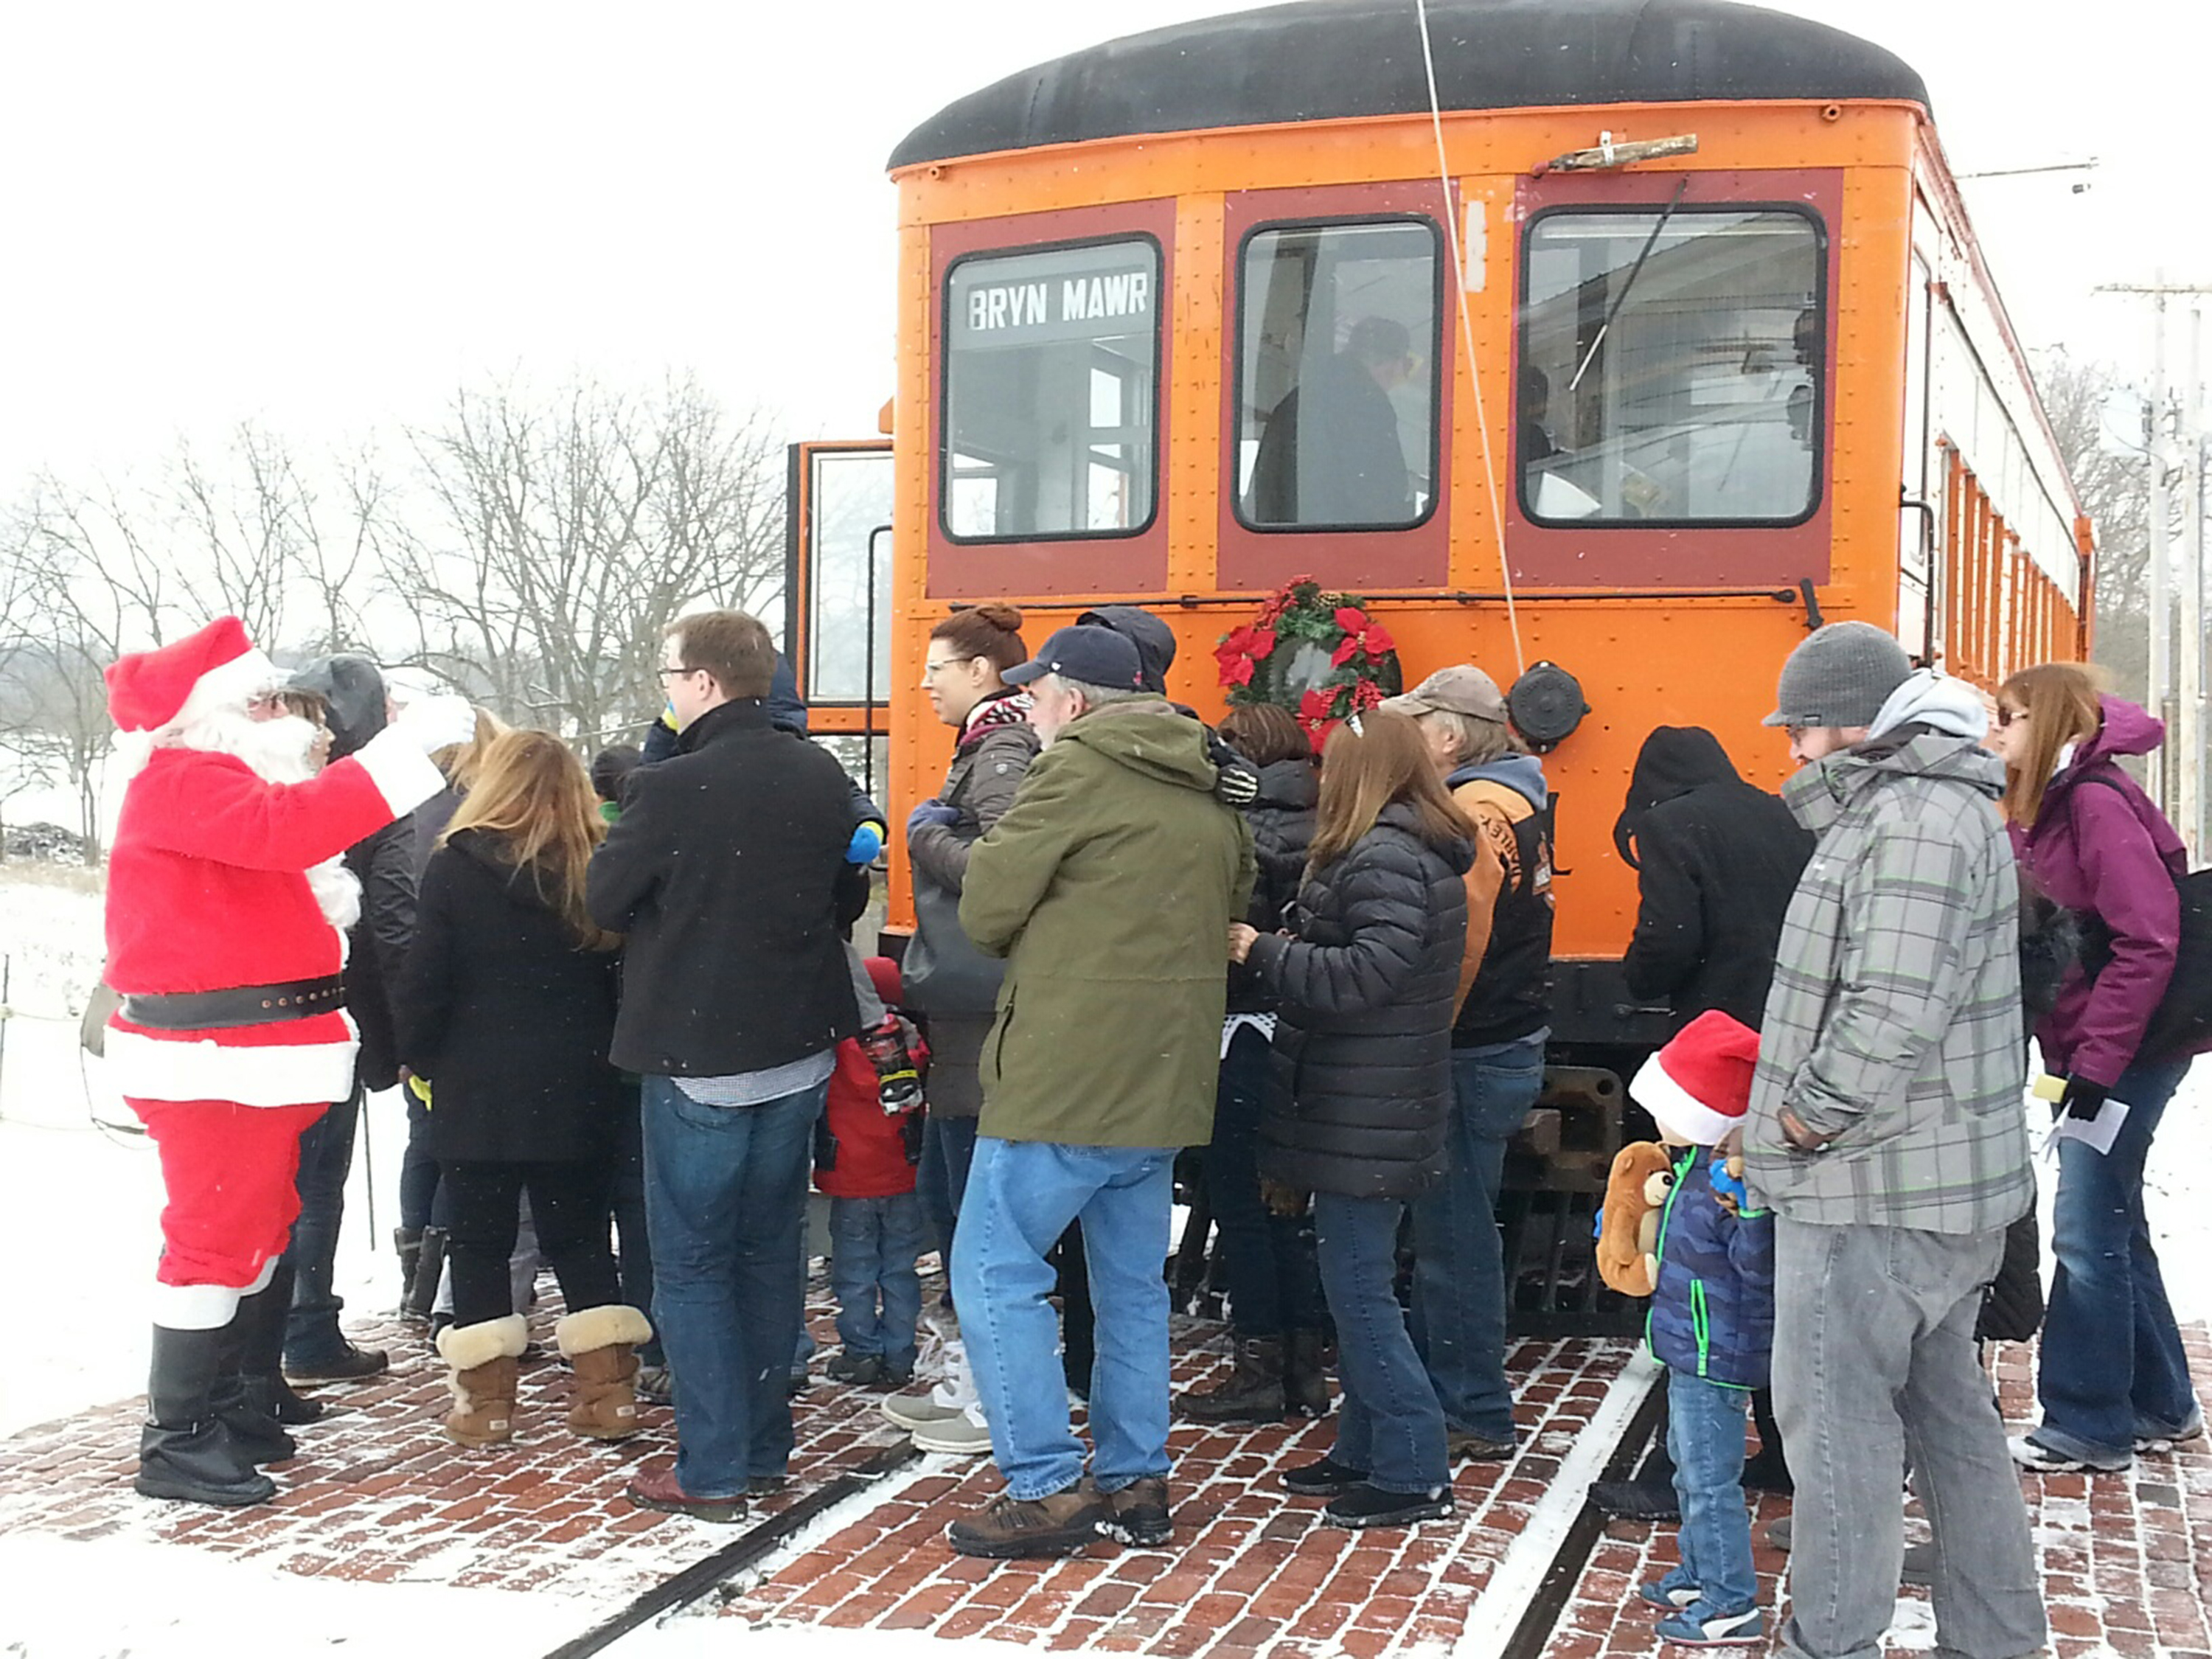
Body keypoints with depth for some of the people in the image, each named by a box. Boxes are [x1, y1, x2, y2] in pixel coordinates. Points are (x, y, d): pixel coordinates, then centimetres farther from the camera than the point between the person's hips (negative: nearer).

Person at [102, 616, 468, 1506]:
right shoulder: (180, 783, -13)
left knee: (260, 1232, 17)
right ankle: (177, 1441, -2)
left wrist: (324, 908, 3)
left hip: (254, 1059, 11)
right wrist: (403, 746, -33)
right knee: (216, 1235, -8)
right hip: (212, 1062, -11)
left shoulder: (217, 782, 21)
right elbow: (286, 824, -32)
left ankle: (234, 1410, 27)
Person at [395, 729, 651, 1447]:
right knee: (579, 1234, 12)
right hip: (577, 1089, 3)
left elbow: (423, 983, -6)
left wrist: (418, 1059, 8)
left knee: (478, 1239, 7)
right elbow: (621, 974, 5)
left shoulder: (454, 867, -7)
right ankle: (607, 1389, 9)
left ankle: (485, 1399, 8)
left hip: (477, 1091, -2)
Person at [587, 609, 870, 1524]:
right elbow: (848, 896, 12)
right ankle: (765, 1445, 25)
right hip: (799, 1047, 6)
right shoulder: (823, 777, 1)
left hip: (699, 1059, -6)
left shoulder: (671, 788, -19)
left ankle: (713, 1470, 4)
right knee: (770, 1249, 17)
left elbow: (605, 902, -8)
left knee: (691, 1262, 4)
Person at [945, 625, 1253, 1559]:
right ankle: (1136, 1483, 20)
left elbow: (986, 911, -9)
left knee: (995, 1272, -1)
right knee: (1132, 1283, 16)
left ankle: (1048, 1488, -2)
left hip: (1062, 1076, -8)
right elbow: (1232, 910, 20)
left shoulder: (1076, 773, -10)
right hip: (1164, 1082, 8)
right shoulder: (1207, 799, 14)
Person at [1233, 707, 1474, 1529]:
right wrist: (1280, 951, 10)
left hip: (1363, 1119, -10)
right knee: (1358, 1283, 16)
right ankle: (1364, 1451, 25)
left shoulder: (1385, 859, -17)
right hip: (1373, 1111, 10)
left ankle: (1414, 1472, 0)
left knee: (1357, 1286, -5)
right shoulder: (1417, 851, 16)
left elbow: (1359, 977, -24)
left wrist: (1263, 950, -14)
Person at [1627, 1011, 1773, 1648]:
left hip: (1717, 1356, -11)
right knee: (1689, 1467, 24)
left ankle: (1732, 1603, 8)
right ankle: (1698, 1573, 39)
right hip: (1693, 1349, 11)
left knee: (1709, 1478, -2)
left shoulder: (1737, 1180, -27)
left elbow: (1760, 1265, -30)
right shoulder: (1700, 1165, 5)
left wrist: (1748, 1206, -42)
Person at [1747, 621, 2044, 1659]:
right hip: (1947, 1183, 11)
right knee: (1949, 1410, 17)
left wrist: (1814, 1113, -16)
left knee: (1836, 1416, -3)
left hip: (1873, 1188, -11)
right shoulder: (1935, 804, 15)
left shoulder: (1915, 820, -19)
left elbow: (1895, 1008, -27)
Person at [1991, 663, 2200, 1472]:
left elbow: (2147, 942, -21)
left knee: (2088, 1233, -4)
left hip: (2124, 1054, -9)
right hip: (2081, 1051, 10)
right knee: (2112, 1229, 16)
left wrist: (2097, 1063, -21)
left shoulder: (2098, 801, -16)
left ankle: (2086, 1427, 6)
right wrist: (2068, 1056, 10)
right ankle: (2158, 1404, 28)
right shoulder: (2042, 808, 14)